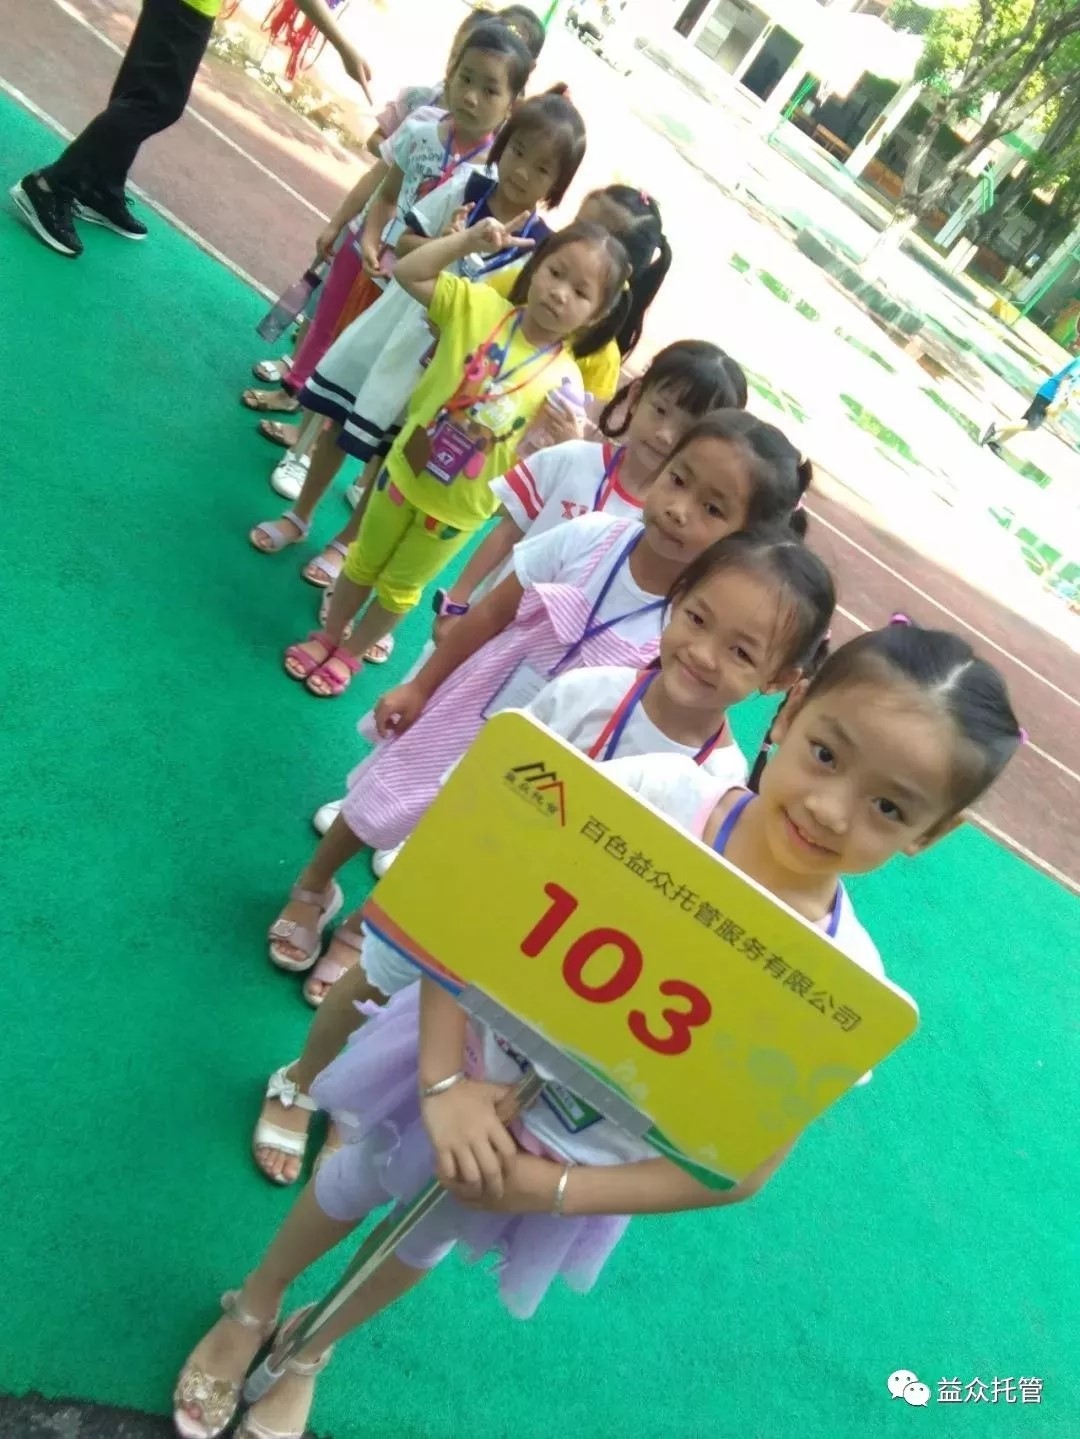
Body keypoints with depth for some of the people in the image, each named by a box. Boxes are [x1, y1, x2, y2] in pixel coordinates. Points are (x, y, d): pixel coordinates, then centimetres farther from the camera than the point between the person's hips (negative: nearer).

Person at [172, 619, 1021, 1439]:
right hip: (470, 1056, -1)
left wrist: (552, 1190, -18)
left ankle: (309, 1355, 64)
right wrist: (443, 1078, -26)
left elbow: (742, 1166, -16)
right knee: (352, 1187, 26)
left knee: (424, 1243, 29)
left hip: (581, 1162, 1)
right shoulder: (655, 790, -30)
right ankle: (252, 1311, 63)